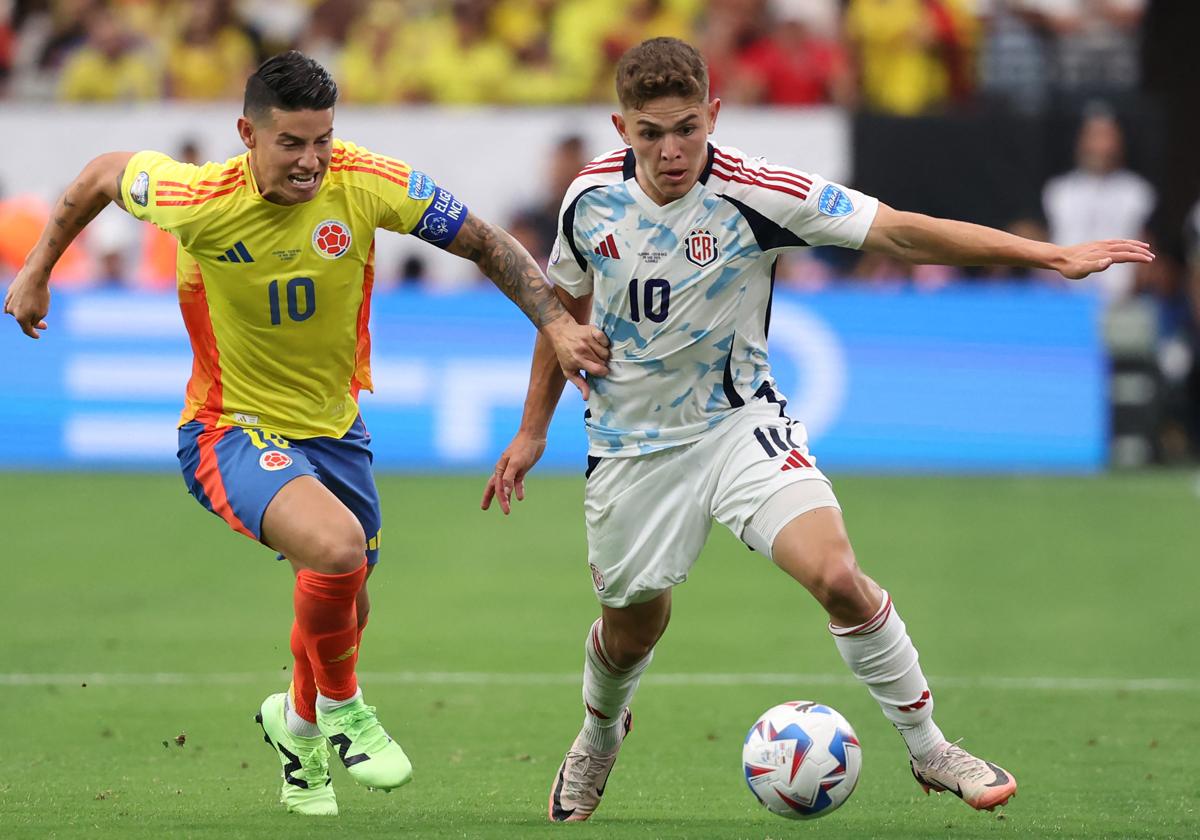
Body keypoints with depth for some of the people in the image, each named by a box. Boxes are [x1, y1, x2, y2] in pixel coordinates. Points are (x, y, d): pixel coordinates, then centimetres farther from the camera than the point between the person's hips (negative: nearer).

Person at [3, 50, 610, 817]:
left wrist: (557, 324, -14)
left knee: (344, 614, 18)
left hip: (335, 428, 5)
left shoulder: (368, 184, -18)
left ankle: (298, 724, 52)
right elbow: (105, 174, -2)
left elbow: (485, 244, -6)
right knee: (338, 548, -31)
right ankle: (340, 706, -3)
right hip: (231, 431, -5)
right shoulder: (198, 200, -23)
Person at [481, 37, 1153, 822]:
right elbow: (567, 301, 10)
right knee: (632, 630, 14)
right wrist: (533, 432, 13)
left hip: (738, 422, -2)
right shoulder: (591, 196, -11)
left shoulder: (752, 191, -21)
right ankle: (600, 735, 50)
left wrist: (1048, 254, -32)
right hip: (632, 445, 2)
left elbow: (899, 231, -25)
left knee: (836, 575, -22)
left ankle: (930, 749, -5)